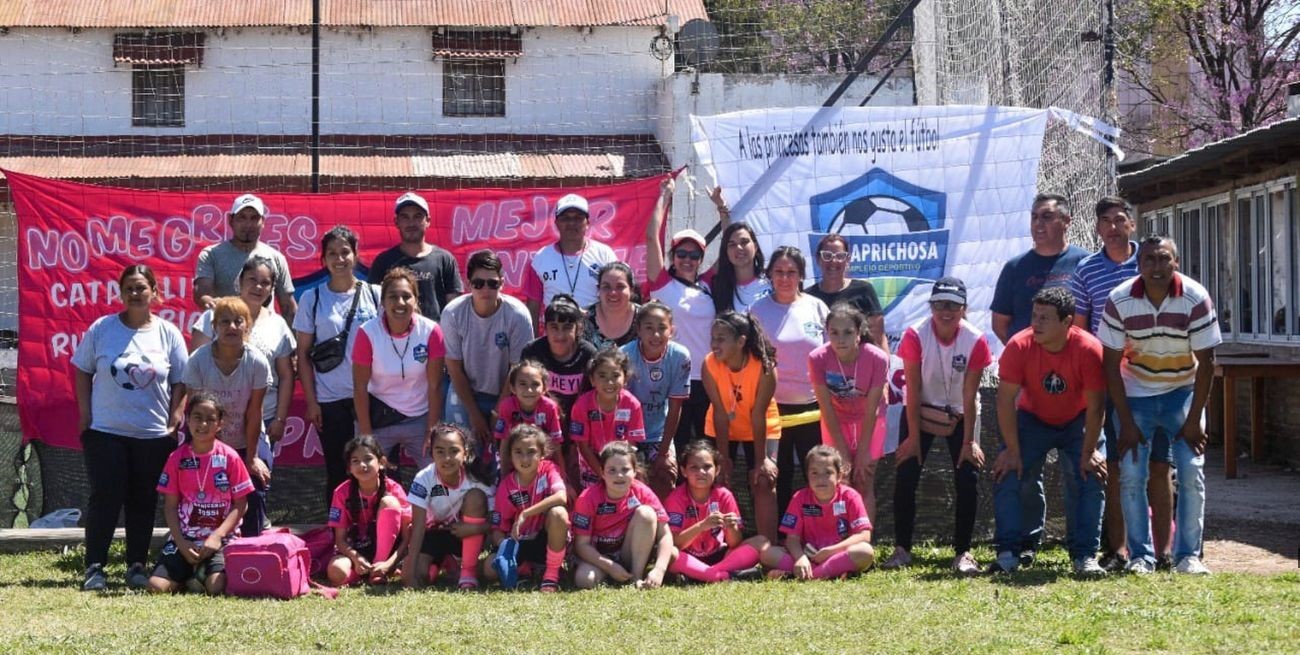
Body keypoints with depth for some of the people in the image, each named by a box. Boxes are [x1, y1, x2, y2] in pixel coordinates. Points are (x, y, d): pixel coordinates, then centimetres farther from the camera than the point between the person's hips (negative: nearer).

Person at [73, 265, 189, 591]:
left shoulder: (168, 334, 1)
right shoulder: (102, 329, -1)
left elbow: (181, 382, 4)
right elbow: (82, 372, 5)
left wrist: (174, 422, -2)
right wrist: (85, 416, -2)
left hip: (154, 435, 1)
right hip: (105, 431, -1)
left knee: (143, 502, 7)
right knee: (105, 498, -3)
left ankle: (137, 565, 16)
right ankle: (94, 567, 1)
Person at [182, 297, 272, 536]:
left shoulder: (257, 362, -18)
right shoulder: (198, 360, -19)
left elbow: (254, 413, -12)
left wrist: (251, 457, -6)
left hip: (246, 443, 1)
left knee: (255, 497, -6)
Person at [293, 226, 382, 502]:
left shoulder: (375, 295, 4)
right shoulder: (313, 298, 3)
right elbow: (303, 354, 4)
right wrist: (311, 401, -1)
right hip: (330, 400, 0)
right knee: (337, 471, 5)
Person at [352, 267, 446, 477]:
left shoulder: (431, 331, -12)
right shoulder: (368, 333, -14)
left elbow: (435, 386, -7)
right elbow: (360, 388, -9)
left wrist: (432, 431, -7)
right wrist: (366, 435, -9)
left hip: (419, 418, 1)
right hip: (378, 417, -1)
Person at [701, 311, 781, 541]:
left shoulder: (765, 367, -31)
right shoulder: (710, 364, -26)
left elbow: (758, 415, -26)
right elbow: (720, 413, -21)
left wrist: (761, 459, -20)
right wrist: (723, 457, -18)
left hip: (761, 429, -2)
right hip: (722, 429, 2)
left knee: (763, 482, -11)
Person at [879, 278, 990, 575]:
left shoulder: (975, 340, -20)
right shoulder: (915, 335, -21)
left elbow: (969, 395, -16)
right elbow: (913, 390, -17)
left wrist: (969, 441, -15)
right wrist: (913, 437, -15)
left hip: (960, 415, 0)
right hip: (920, 411, 0)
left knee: (968, 480, -9)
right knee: (906, 478, -7)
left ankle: (962, 552, 0)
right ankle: (902, 549, 4)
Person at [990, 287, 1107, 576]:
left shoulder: (1089, 349, -29)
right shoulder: (1019, 346, -26)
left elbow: (1095, 406, -22)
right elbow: (1005, 400, -20)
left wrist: (1089, 452, -20)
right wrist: (1012, 451, -20)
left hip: (1077, 422, -1)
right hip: (1032, 419, 1)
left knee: (1090, 477, -17)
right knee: (1007, 474, -14)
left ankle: (1085, 556, -10)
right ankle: (1008, 554, -9)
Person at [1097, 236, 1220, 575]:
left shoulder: (1196, 299, -18)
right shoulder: (1120, 301, -16)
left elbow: (1206, 361, -12)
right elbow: (1111, 363, -11)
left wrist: (1194, 419, -14)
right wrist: (1126, 422, -14)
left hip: (1183, 391, 0)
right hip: (1135, 393, 0)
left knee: (1192, 472, -10)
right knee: (1131, 475, -9)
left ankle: (1188, 555, -1)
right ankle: (1140, 556, 0)